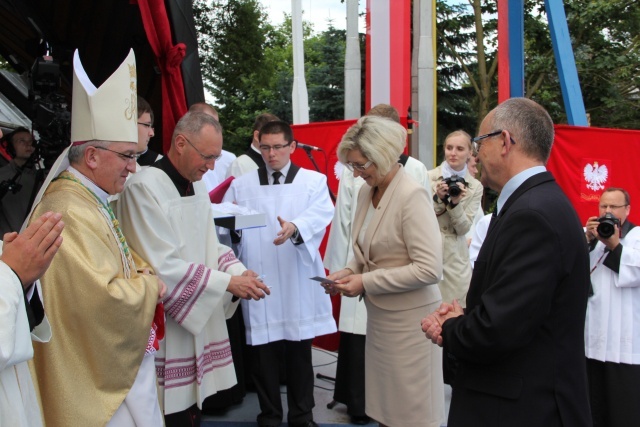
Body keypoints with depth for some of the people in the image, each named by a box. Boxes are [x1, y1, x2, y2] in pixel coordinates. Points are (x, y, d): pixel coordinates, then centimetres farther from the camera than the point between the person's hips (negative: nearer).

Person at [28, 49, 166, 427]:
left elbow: (124, 260, 21)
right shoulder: (69, 214, -24)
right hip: (99, 379, -10)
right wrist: (150, 287, -13)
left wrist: (141, 274, -1)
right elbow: (105, 300, -32)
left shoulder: (91, 202, 8)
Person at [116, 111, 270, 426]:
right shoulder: (145, 187, -18)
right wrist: (227, 282, -19)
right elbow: (162, 267, -22)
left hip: (200, 326, 8)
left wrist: (239, 272, -6)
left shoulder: (197, 186, 9)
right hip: (167, 333, -8)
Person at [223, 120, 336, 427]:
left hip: (298, 284, 0)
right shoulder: (241, 185, 11)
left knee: (300, 353, 10)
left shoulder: (314, 181, 6)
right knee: (263, 355, 7)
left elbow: (321, 212, -13)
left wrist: (295, 226, -32)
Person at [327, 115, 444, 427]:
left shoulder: (411, 196, -19)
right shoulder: (366, 192, 5)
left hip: (408, 320, -7)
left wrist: (366, 283, -20)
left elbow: (429, 269, -22)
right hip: (378, 316, 7)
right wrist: (348, 272, -2)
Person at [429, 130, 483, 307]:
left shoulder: (475, 187, 3)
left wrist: (455, 203, -16)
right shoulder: (429, 177, -2)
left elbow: (463, 228, -1)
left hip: (455, 257, 2)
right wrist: (438, 198, -16)